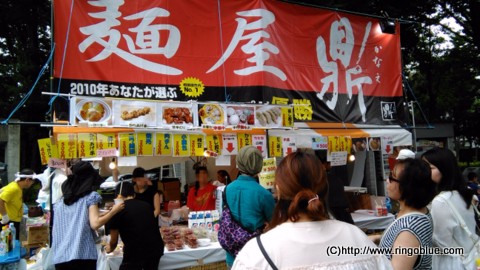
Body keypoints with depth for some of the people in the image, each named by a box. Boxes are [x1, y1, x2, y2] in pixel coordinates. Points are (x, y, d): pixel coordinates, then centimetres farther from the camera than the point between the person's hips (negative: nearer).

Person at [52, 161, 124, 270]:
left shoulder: (59, 203, 15)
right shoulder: (90, 196, -1)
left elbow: (55, 232, 20)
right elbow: (95, 224, -11)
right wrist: (114, 210, 1)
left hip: (60, 258, 5)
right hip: (83, 256, -5)